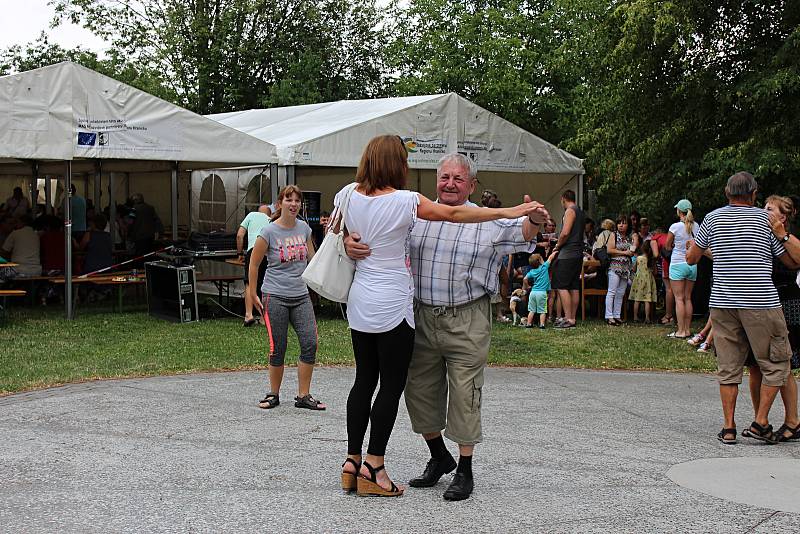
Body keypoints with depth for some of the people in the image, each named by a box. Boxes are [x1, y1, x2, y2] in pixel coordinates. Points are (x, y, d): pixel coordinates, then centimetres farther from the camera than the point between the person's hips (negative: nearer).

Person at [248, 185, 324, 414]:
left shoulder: (304, 228, 6)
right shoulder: (269, 231, -7)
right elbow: (254, 264, 0)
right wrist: (253, 294, 1)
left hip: (301, 296, 4)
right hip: (275, 297, -4)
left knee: (310, 343, -3)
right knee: (278, 348, 0)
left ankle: (303, 396, 9)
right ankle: (273, 394, 19)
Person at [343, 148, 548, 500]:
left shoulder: (487, 221, 3)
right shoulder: (414, 215, 7)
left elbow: (521, 235, -6)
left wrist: (533, 220, -29)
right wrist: (351, 242, -17)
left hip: (467, 321, -3)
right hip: (422, 316, 3)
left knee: (464, 395, 1)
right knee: (420, 391, 12)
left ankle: (464, 470, 15)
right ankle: (439, 457, 34)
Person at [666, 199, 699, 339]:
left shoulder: (675, 227, -11)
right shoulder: (696, 226, 3)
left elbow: (667, 246, 0)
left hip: (678, 264, -5)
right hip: (692, 264, 5)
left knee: (679, 298, -3)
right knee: (688, 298, 10)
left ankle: (681, 331, -5)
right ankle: (687, 330, 12)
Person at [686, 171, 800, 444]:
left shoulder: (712, 218, 6)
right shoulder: (765, 219, 1)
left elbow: (691, 258, 13)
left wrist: (693, 245, 34)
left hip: (722, 302, 3)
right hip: (760, 302, -3)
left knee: (728, 366, 8)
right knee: (775, 363, 9)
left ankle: (728, 427, 8)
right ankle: (761, 422, 3)